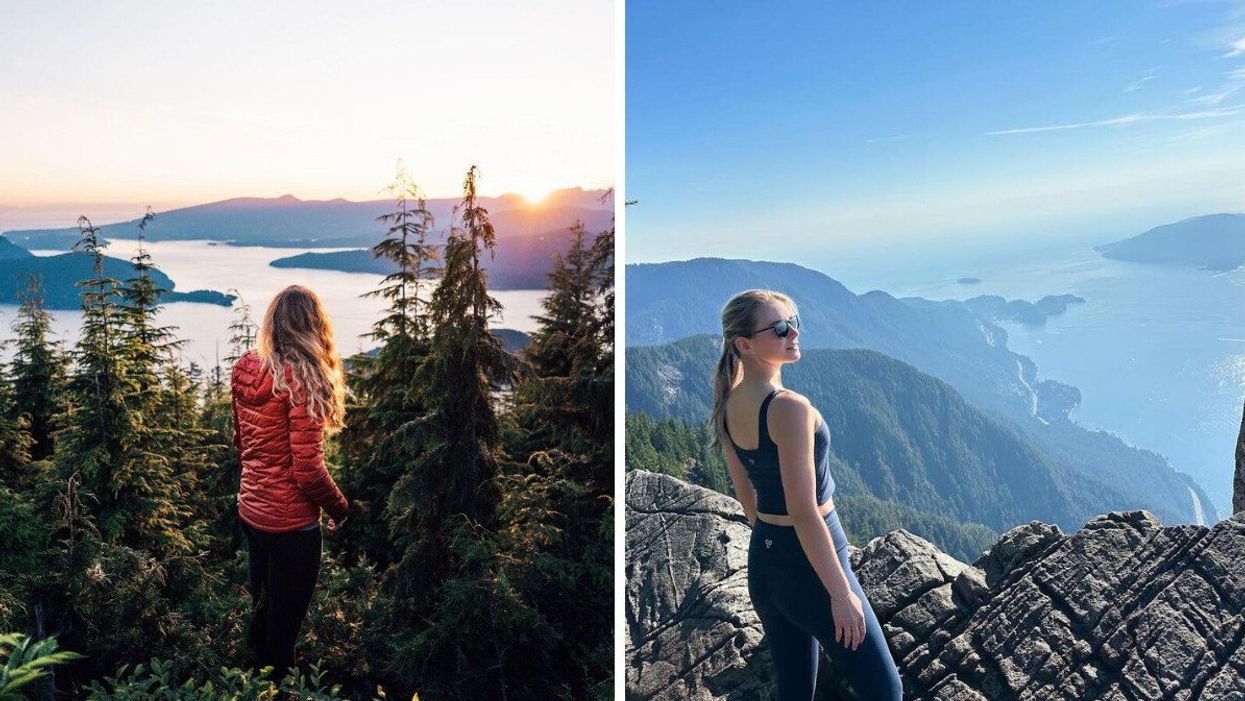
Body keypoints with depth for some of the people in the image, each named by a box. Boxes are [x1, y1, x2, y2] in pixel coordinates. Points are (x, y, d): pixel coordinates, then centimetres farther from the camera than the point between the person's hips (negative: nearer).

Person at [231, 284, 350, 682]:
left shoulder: (245, 370, -1)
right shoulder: (300, 378, -22)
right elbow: (307, 469, -22)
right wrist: (339, 507, -6)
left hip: (250, 511, 8)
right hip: (290, 523, -8)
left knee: (261, 612, 26)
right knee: (284, 625, 11)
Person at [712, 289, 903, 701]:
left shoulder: (729, 405, 2)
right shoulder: (790, 408, -23)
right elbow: (803, 511, -24)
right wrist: (840, 593, -17)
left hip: (761, 560, 8)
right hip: (809, 563, -8)